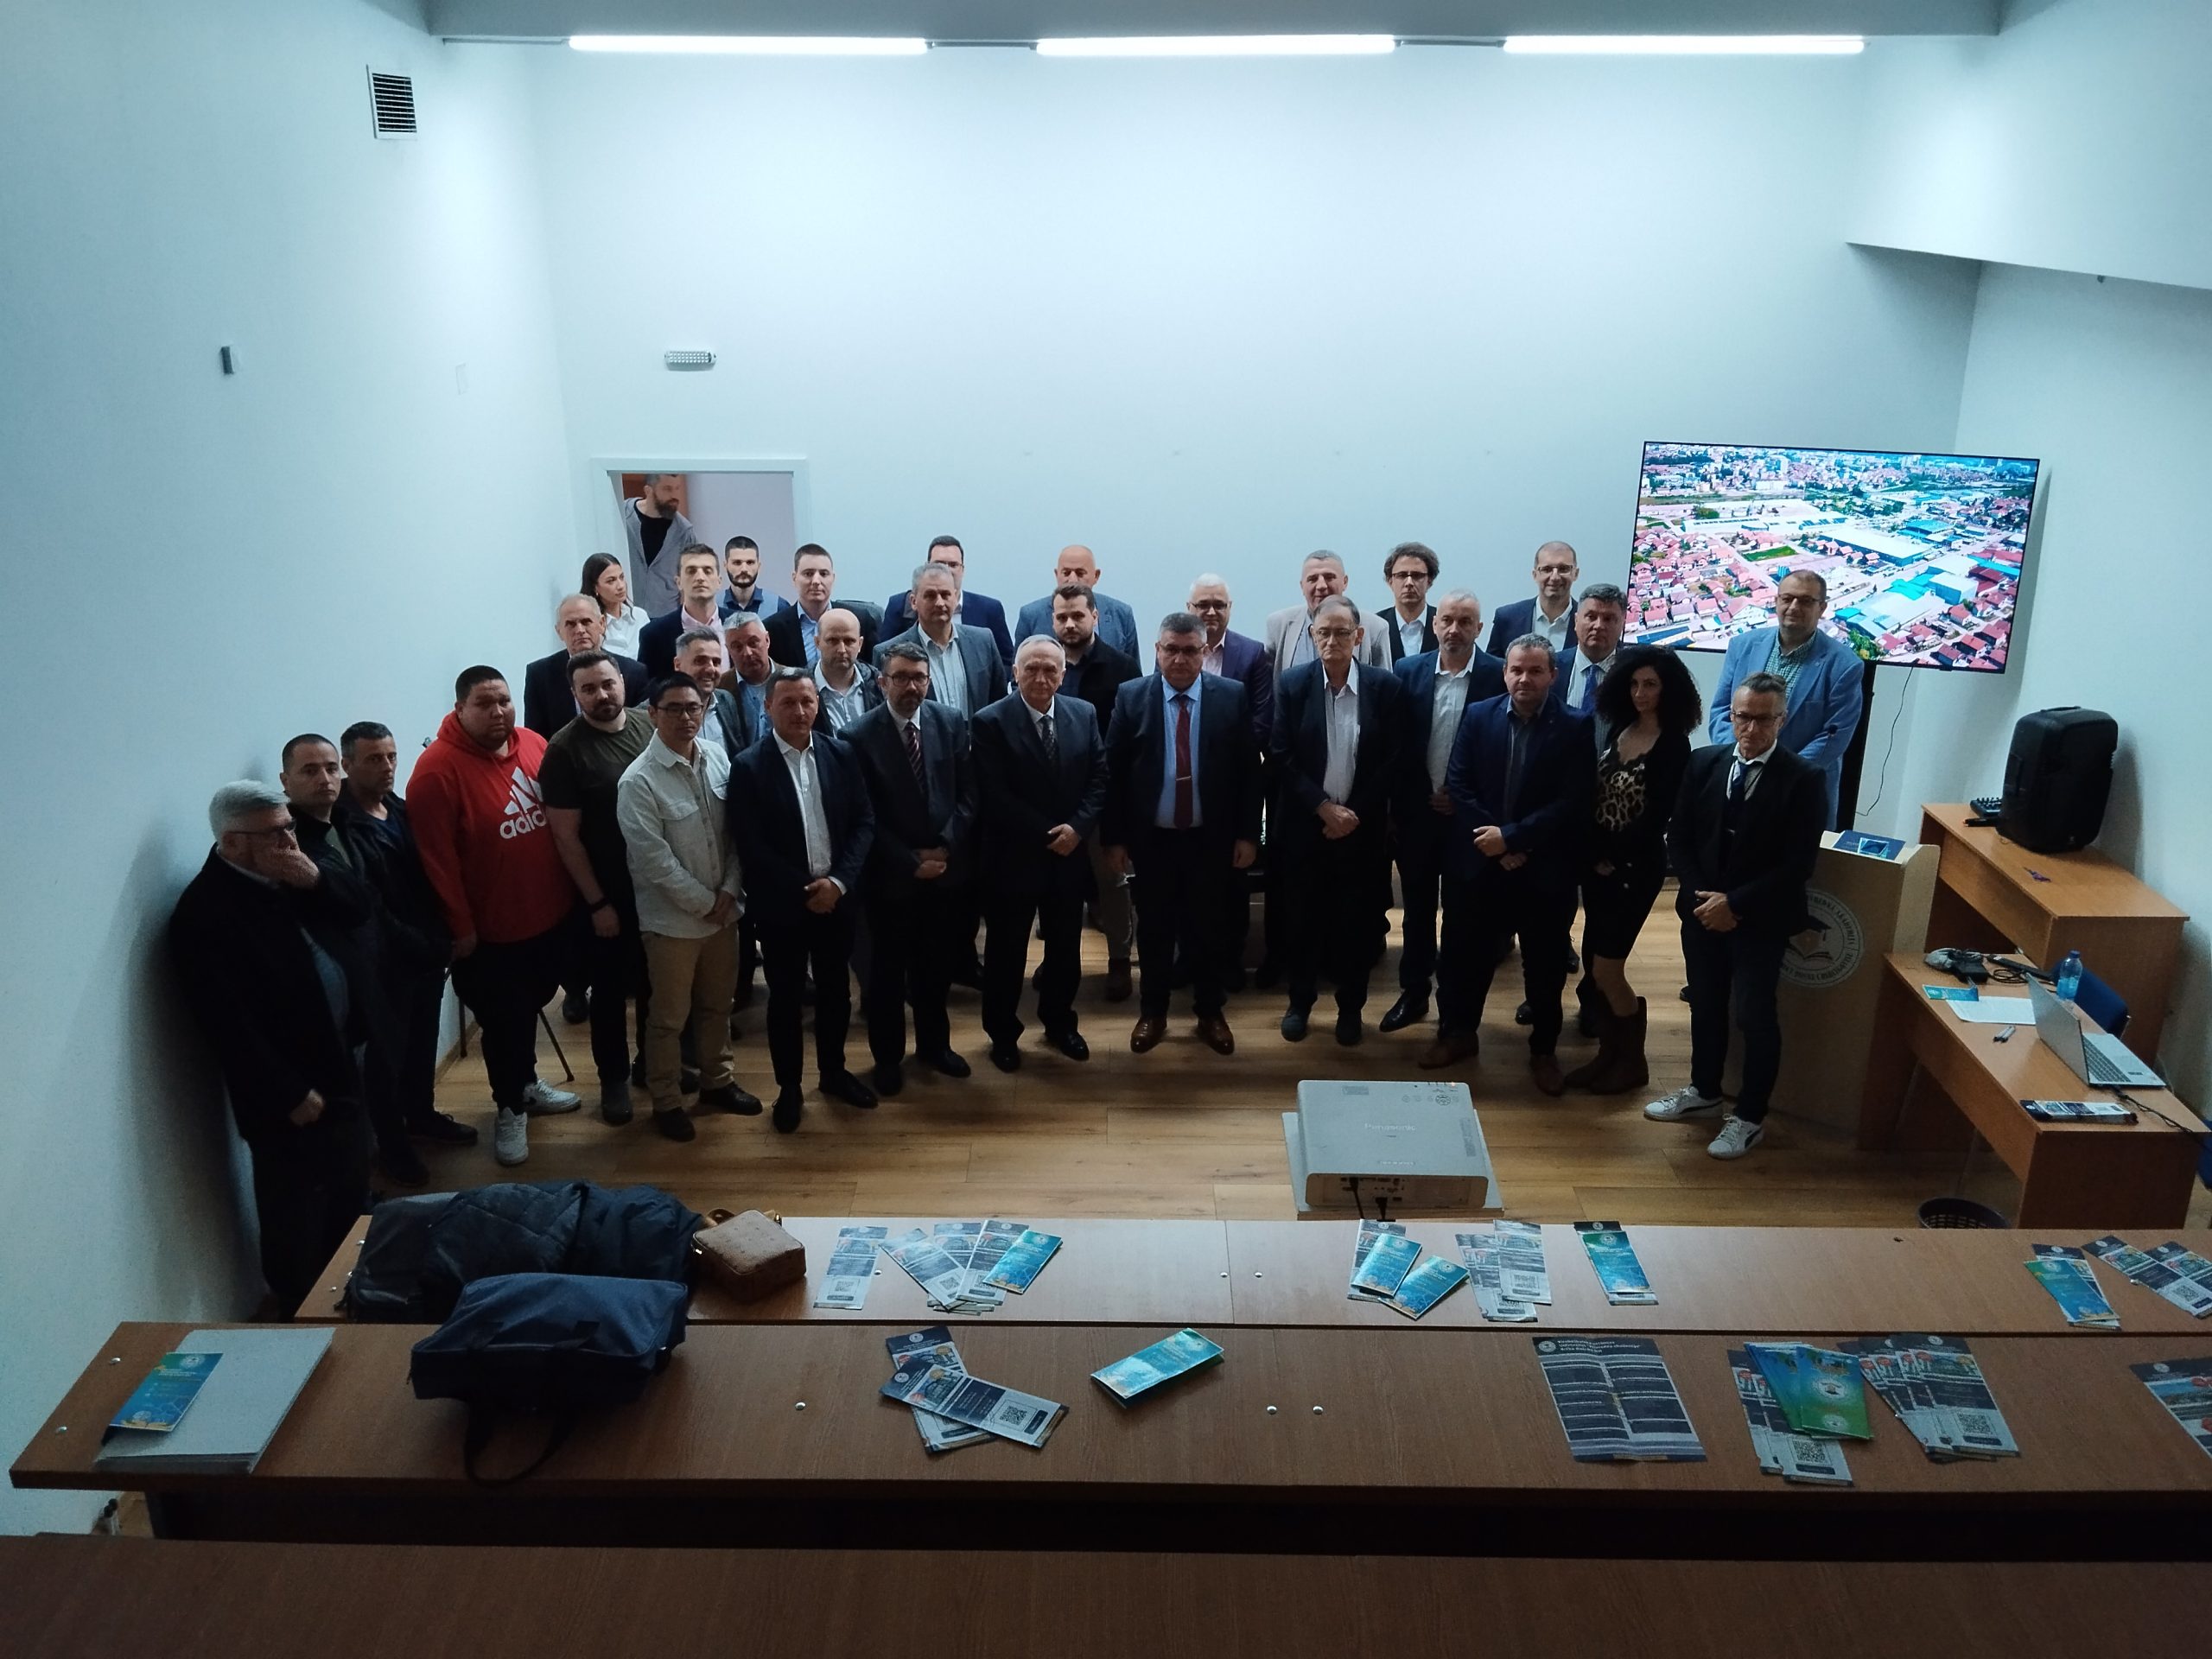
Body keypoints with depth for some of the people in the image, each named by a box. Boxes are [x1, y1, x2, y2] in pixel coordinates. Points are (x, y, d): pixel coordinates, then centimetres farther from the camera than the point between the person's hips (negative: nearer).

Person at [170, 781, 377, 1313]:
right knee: (300, 1215, 6)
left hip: (337, 1064, 9)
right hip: (289, 1092, -9)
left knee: (350, 1194, 24)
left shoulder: (293, 874, 3)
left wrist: (317, 881, -15)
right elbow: (227, 1023, -24)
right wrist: (290, 1094, -21)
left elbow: (359, 907, 7)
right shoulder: (204, 912, -22)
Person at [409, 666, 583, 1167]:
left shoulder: (534, 745, 0)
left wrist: (575, 888, 10)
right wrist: (460, 926, -15)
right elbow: (436, 858, -18)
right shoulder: (438, 769, -19)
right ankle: (511, 1108, 28)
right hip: (492, 929, -6)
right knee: (504, 1021, 8)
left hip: (550, 914, 6)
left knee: (529, 1006, 24)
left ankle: (527, 1083, 45)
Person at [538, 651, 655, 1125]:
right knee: (610, 990, 11)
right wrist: (597, 902, -12)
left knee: (658, 981, 19)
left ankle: (654, 1058, 40)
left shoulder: (650, 725, -2)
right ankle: (614, 1076, 30)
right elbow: (565, 836, -13)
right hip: (607, 894, -4)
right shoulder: (564, 749, -15)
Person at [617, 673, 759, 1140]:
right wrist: (705, 902, -13)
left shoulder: (718, 756, -3)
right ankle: (666, 1102, 26)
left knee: (717, 1005, 21)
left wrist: (729, 892, -8)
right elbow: (654, 861, -19)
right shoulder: (638, 781, -19)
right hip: (672, 919, -5)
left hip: (724, 909, 5)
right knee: (669, 1017, 10)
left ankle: (717, 1082, 40)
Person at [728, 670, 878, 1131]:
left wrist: (838, 880, -12)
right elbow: (750, 846, -14)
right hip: (781, 905, -3)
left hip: (835, 897, 3)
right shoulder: (749, 766, -11)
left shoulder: (841, 754, 0)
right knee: (785, 998, 9)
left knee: (836, 990, 16)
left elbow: (864, 822, 0)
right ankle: (788, 1088, 24)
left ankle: (834, 1072, 34)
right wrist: (803, 890, -15)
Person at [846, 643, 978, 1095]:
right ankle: (888, 1056, 27)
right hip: (892, 873, -3)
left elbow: (967, 794, 0)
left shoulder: (951, 723, -2)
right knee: (888, 969, 11)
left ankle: (934, 1043, 35)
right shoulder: (859, 736, -13)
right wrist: (910, 861, -14)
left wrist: (945, 847, -11)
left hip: (947, 867, 3)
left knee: (937, 964, 17)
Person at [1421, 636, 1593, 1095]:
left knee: (1545, 965, 10)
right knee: (1464, 953, 12)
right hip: (1478, 864, 2)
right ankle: (1457, 1032, 31)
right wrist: (1492, 843, -13)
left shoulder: (1574, 729, -6)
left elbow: (1571, 804, -11)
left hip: (1545, 870, -2)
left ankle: (1543, 1049, 27)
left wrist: (1511, 836, -17)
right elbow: (1457, 785, -3)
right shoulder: (1478, 717, 1)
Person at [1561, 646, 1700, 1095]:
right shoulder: (1617, 729, 7)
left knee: (1606, 966, -4)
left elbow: (1656, 817, -14)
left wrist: (1613, 857, -10)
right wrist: (1594, 854, -3)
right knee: (1593, 962, 9)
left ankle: (1633, 1060, 14)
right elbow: (1594, 797, 7)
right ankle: (1608, 1052, 23)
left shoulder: (1673, 746, -12)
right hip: (1597, 861, 6)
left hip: (1636, 866, -6)